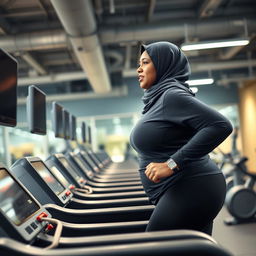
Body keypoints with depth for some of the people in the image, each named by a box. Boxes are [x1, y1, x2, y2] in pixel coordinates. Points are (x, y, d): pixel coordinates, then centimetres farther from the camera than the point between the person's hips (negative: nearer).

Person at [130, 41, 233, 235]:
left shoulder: (172, 95, -14)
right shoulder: (158, 98, 15)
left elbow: (221, 125, -24)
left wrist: (172, 163, -25)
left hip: (190, 189, -10)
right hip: (178, 191, 10)